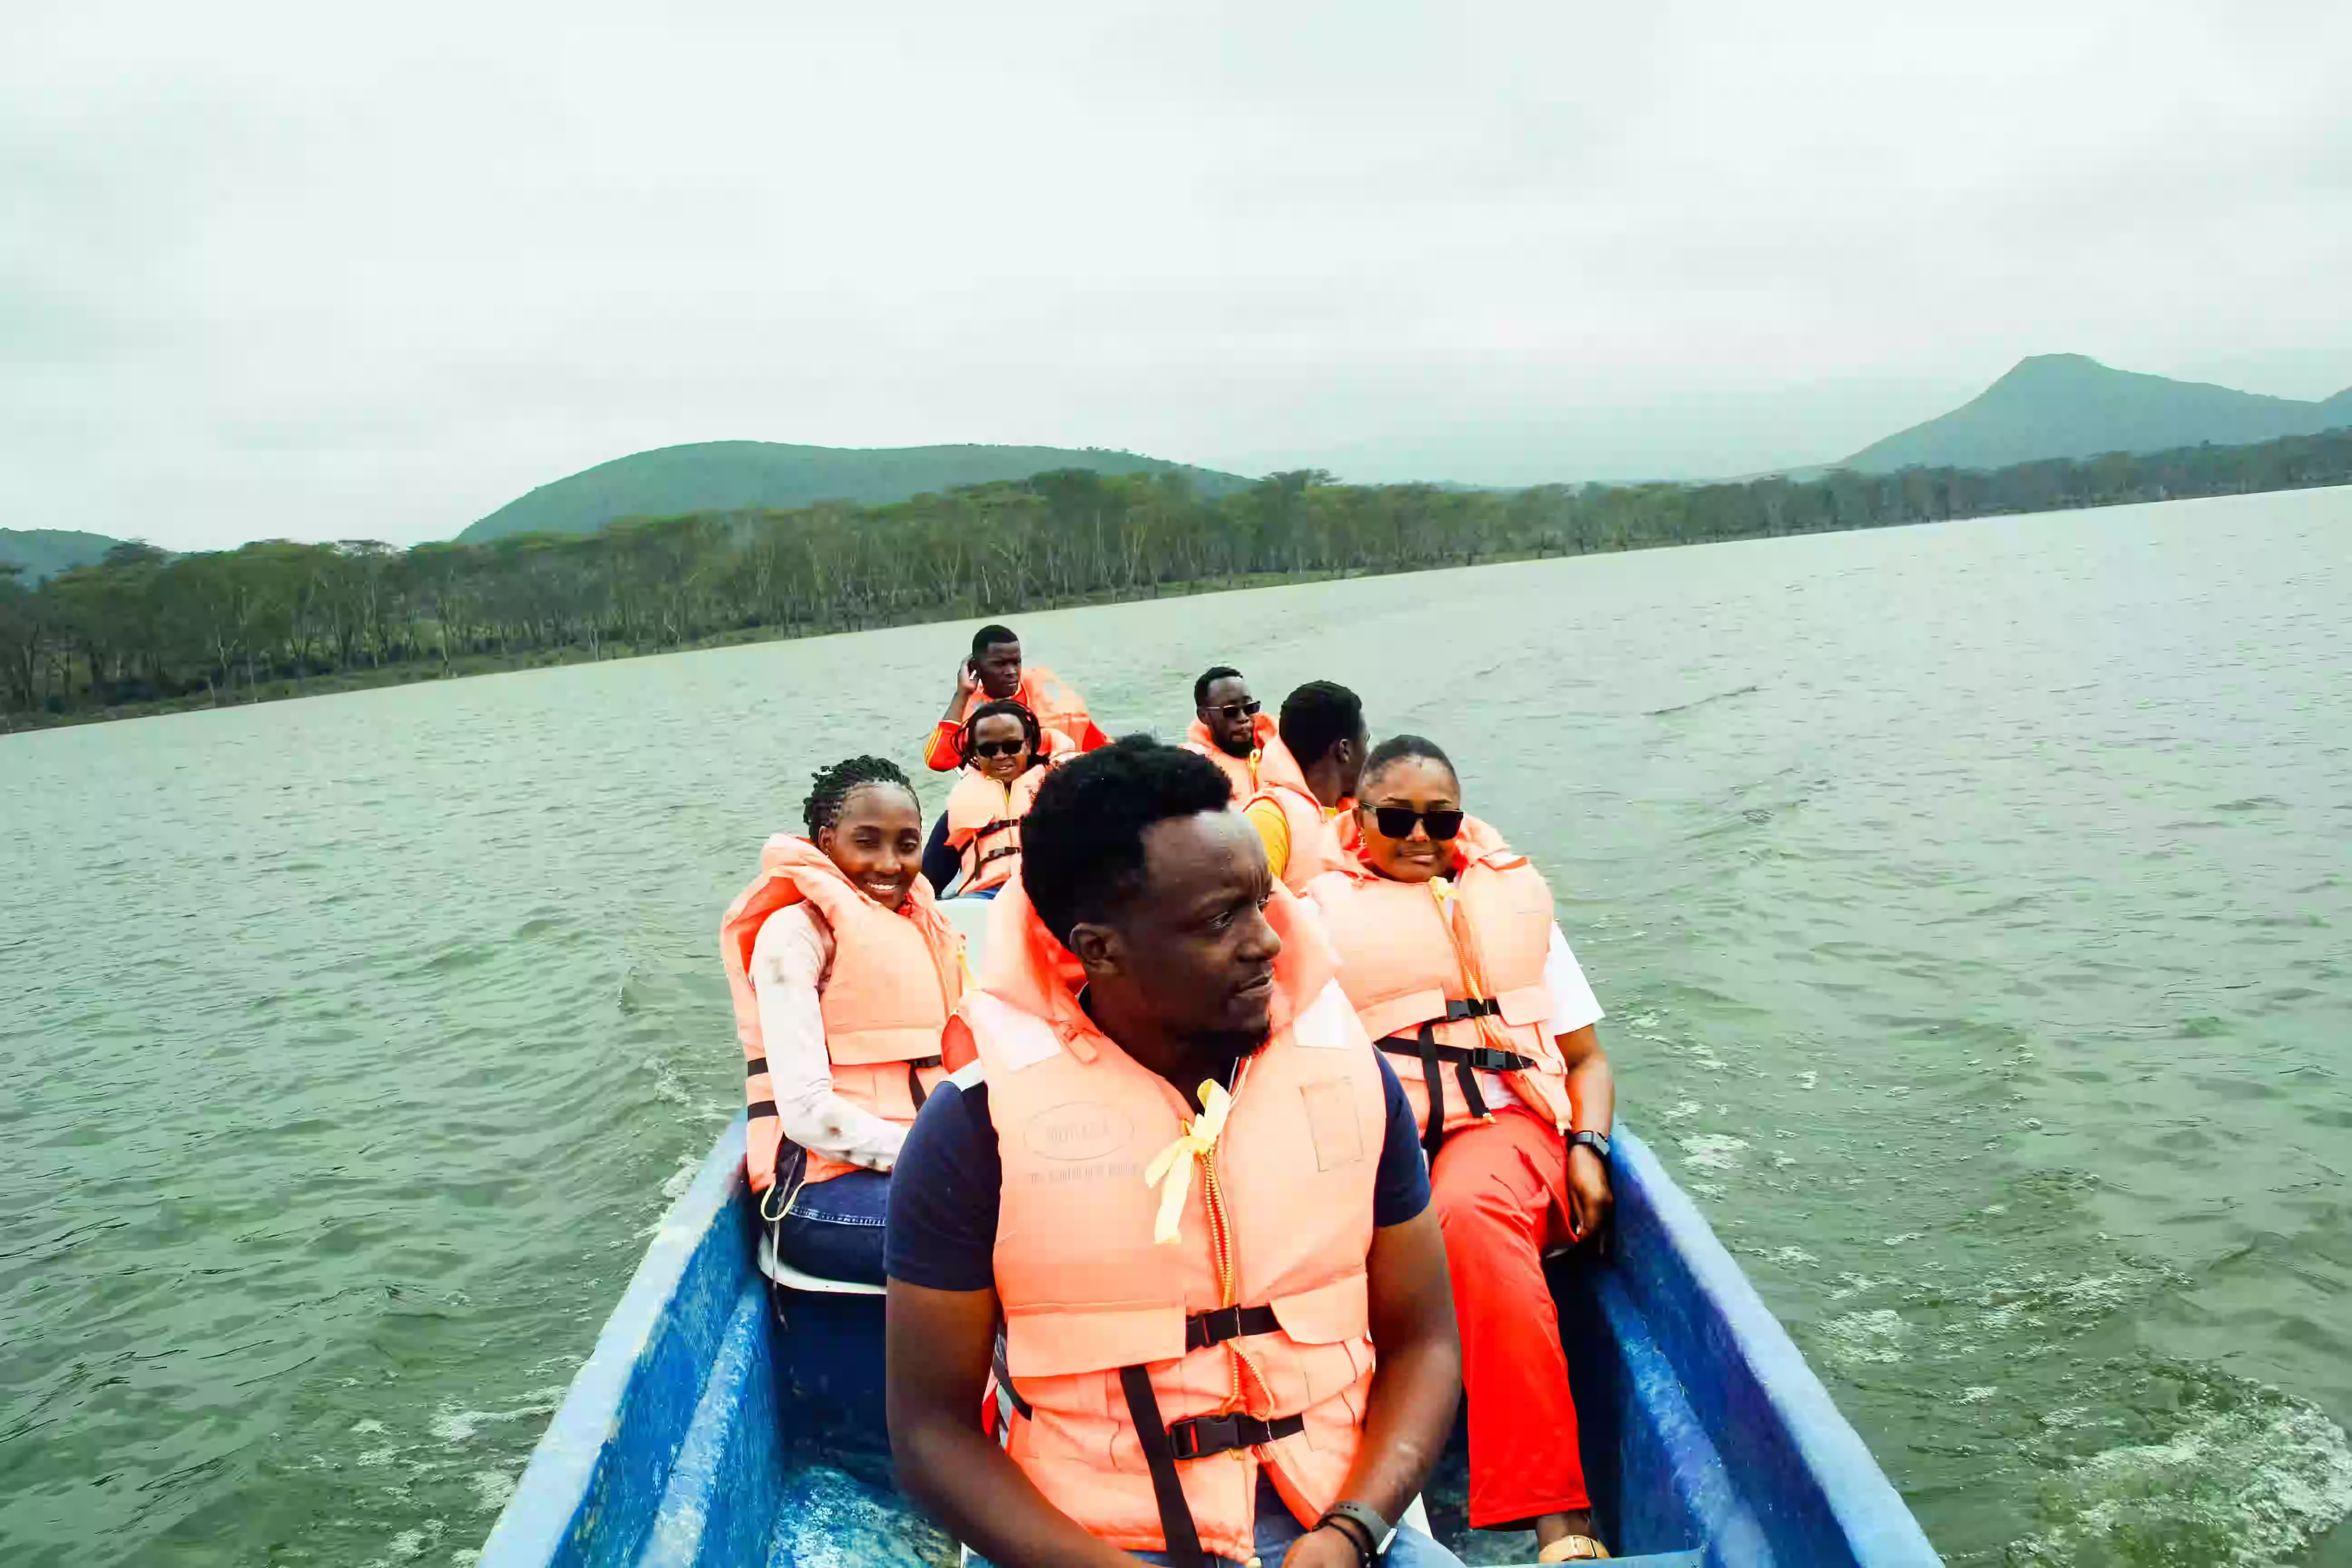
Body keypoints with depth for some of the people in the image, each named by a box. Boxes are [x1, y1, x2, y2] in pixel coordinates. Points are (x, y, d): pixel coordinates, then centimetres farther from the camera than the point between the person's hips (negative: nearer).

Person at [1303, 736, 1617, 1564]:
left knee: (1472, 1213, -37)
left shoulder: (1515, 901, 23)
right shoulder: (1323, 911, 20)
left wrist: (1588, 1147, 0)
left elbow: (1586, 1057, 20)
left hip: (1498, 1118, 0)